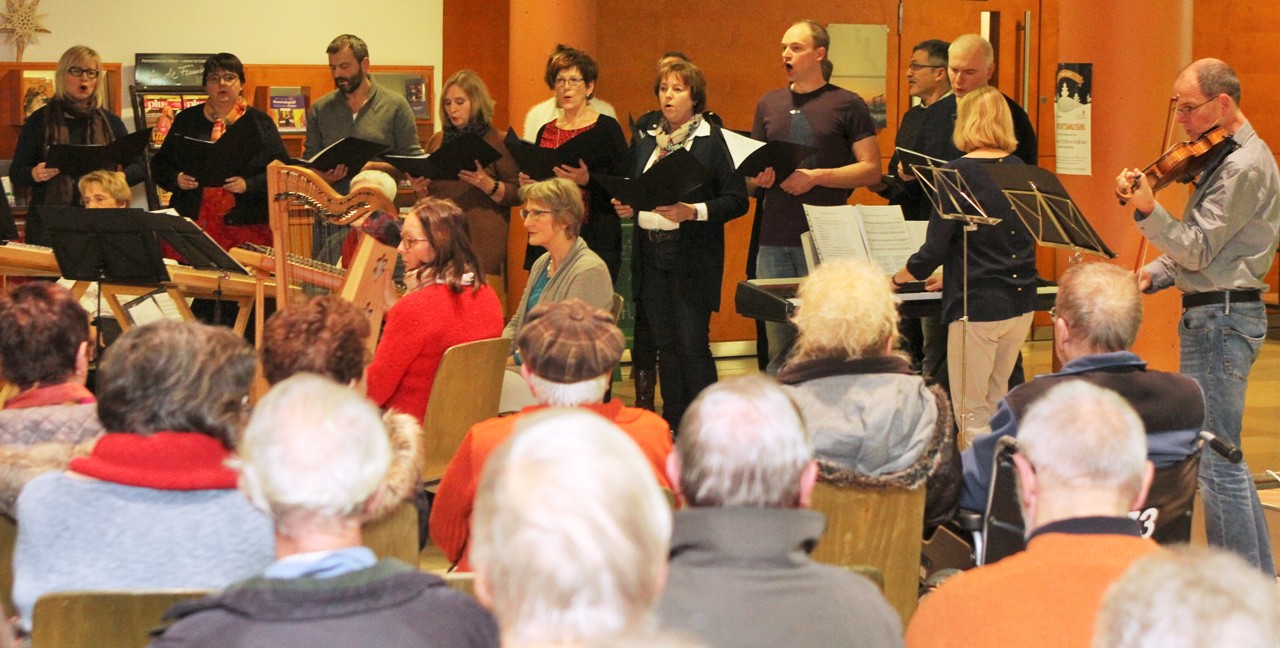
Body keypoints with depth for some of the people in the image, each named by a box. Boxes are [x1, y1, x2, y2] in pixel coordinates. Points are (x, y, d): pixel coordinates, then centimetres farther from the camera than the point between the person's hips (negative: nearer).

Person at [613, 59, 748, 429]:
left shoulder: (712, 139, -5)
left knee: (692, 345, -7)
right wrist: (626, 207, 0)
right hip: (650, 253, 6)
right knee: (665, 344, 10)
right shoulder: (644, 140, 13)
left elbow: (737, 200, -9)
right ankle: (673, 430, 17)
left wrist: (693, 212, -21)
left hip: (692, 256, -6)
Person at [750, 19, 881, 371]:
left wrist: (817, 176, -14)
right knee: (779, 346, 6)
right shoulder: (769, 104, 14)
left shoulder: (847, 105, 0)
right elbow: (753, 169, 21)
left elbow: (871, 169, -4)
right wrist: (759, 177, -3)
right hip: (774, 239, 4)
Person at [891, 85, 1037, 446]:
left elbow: (935, 249, -12)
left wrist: (897, 279, 7)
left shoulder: (958, 173, -12)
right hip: (1020, 302, 6)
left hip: (977, 306, -6)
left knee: (972, 413, 1)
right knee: (996, 403, 19)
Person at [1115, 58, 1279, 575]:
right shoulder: (1229, 158, 15)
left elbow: (1199, 248, -21)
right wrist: (1154, 274, 4)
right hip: (1216, 313, 11)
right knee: (1220, 454, 16)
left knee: (1215, 458, -8)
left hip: (1220, 318, -11)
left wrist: (1149, 212, -33)